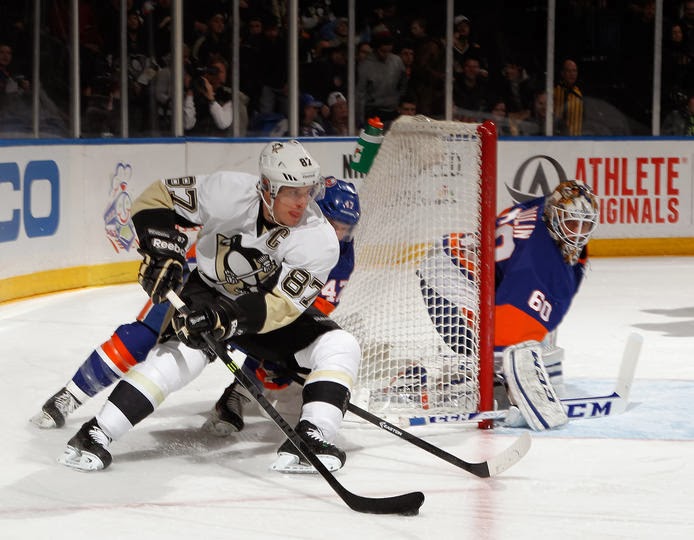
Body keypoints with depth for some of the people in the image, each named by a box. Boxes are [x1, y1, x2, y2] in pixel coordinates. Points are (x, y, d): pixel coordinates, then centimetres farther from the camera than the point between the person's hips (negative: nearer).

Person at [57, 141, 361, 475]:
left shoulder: (320, 241, -27)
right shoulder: (227, 193, -27)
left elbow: (280, 305, -32)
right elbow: (158, 197, -16)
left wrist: (227, 318, -44)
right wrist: (162, 252, -29)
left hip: (274, 308, 2)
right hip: (211, 293, -2)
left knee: (340, 347, -19)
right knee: (182, 353, -28)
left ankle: (309, 439, -23)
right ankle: (95, 435, -27)